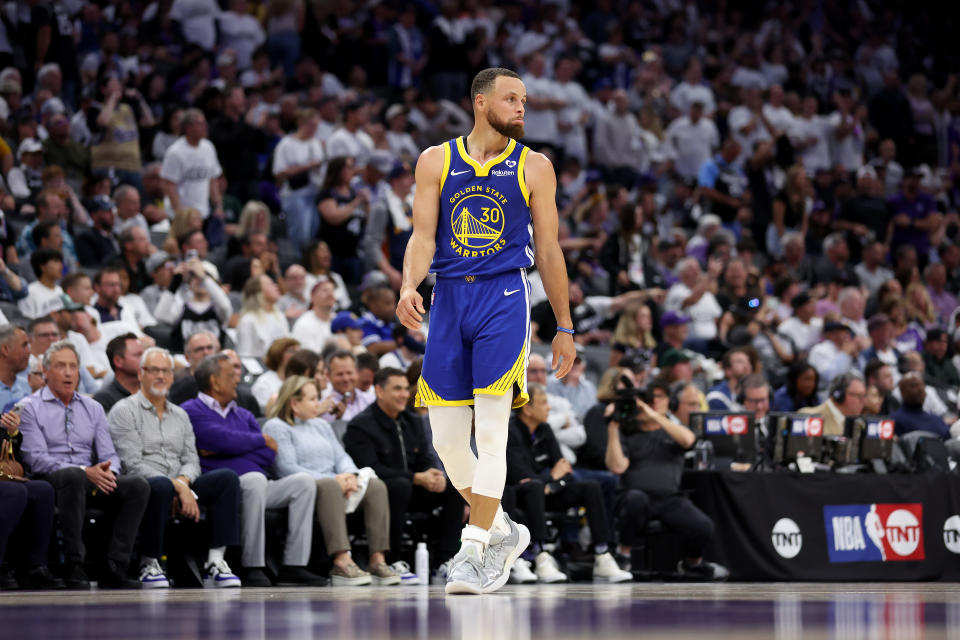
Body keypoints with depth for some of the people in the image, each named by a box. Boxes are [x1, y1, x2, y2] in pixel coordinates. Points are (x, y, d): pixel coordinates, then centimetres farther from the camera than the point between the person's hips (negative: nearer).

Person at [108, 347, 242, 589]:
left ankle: (215, 562, -25)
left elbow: (191, 460, 15)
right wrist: (179, 488, -18)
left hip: (180, 487, 6)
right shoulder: (124, 411, 1)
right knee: (162, 485, -41)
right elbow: (133, 464, -10)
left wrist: (184, 481, -11)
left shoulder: (180, 415, 23)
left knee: (227, 478, -18)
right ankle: (149, 565, -26)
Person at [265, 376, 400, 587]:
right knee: (329, 486, -39)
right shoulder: (276, 427, 3)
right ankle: (342, 561, -53)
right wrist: (334, 480, -17)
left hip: (336, 484, 7)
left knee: (376, 486, -19)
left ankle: (378, 560, -30)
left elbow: (341, 456, 20)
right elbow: (288, 468, -10)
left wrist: (349, 475, -7)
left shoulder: (321, 425, 29)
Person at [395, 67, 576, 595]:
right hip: (449, 299, 2)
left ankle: (474, 552, -10)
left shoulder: (533, 167, 7)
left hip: (504, 298, -2)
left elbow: (548, 252, 9)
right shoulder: (436, 161, 8)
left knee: (491, 431, -12)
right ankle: (503, 532, 21)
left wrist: (564, 327, 9)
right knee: (447, 439, 2)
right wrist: (408, 286, -17)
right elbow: (423, 236, 3)